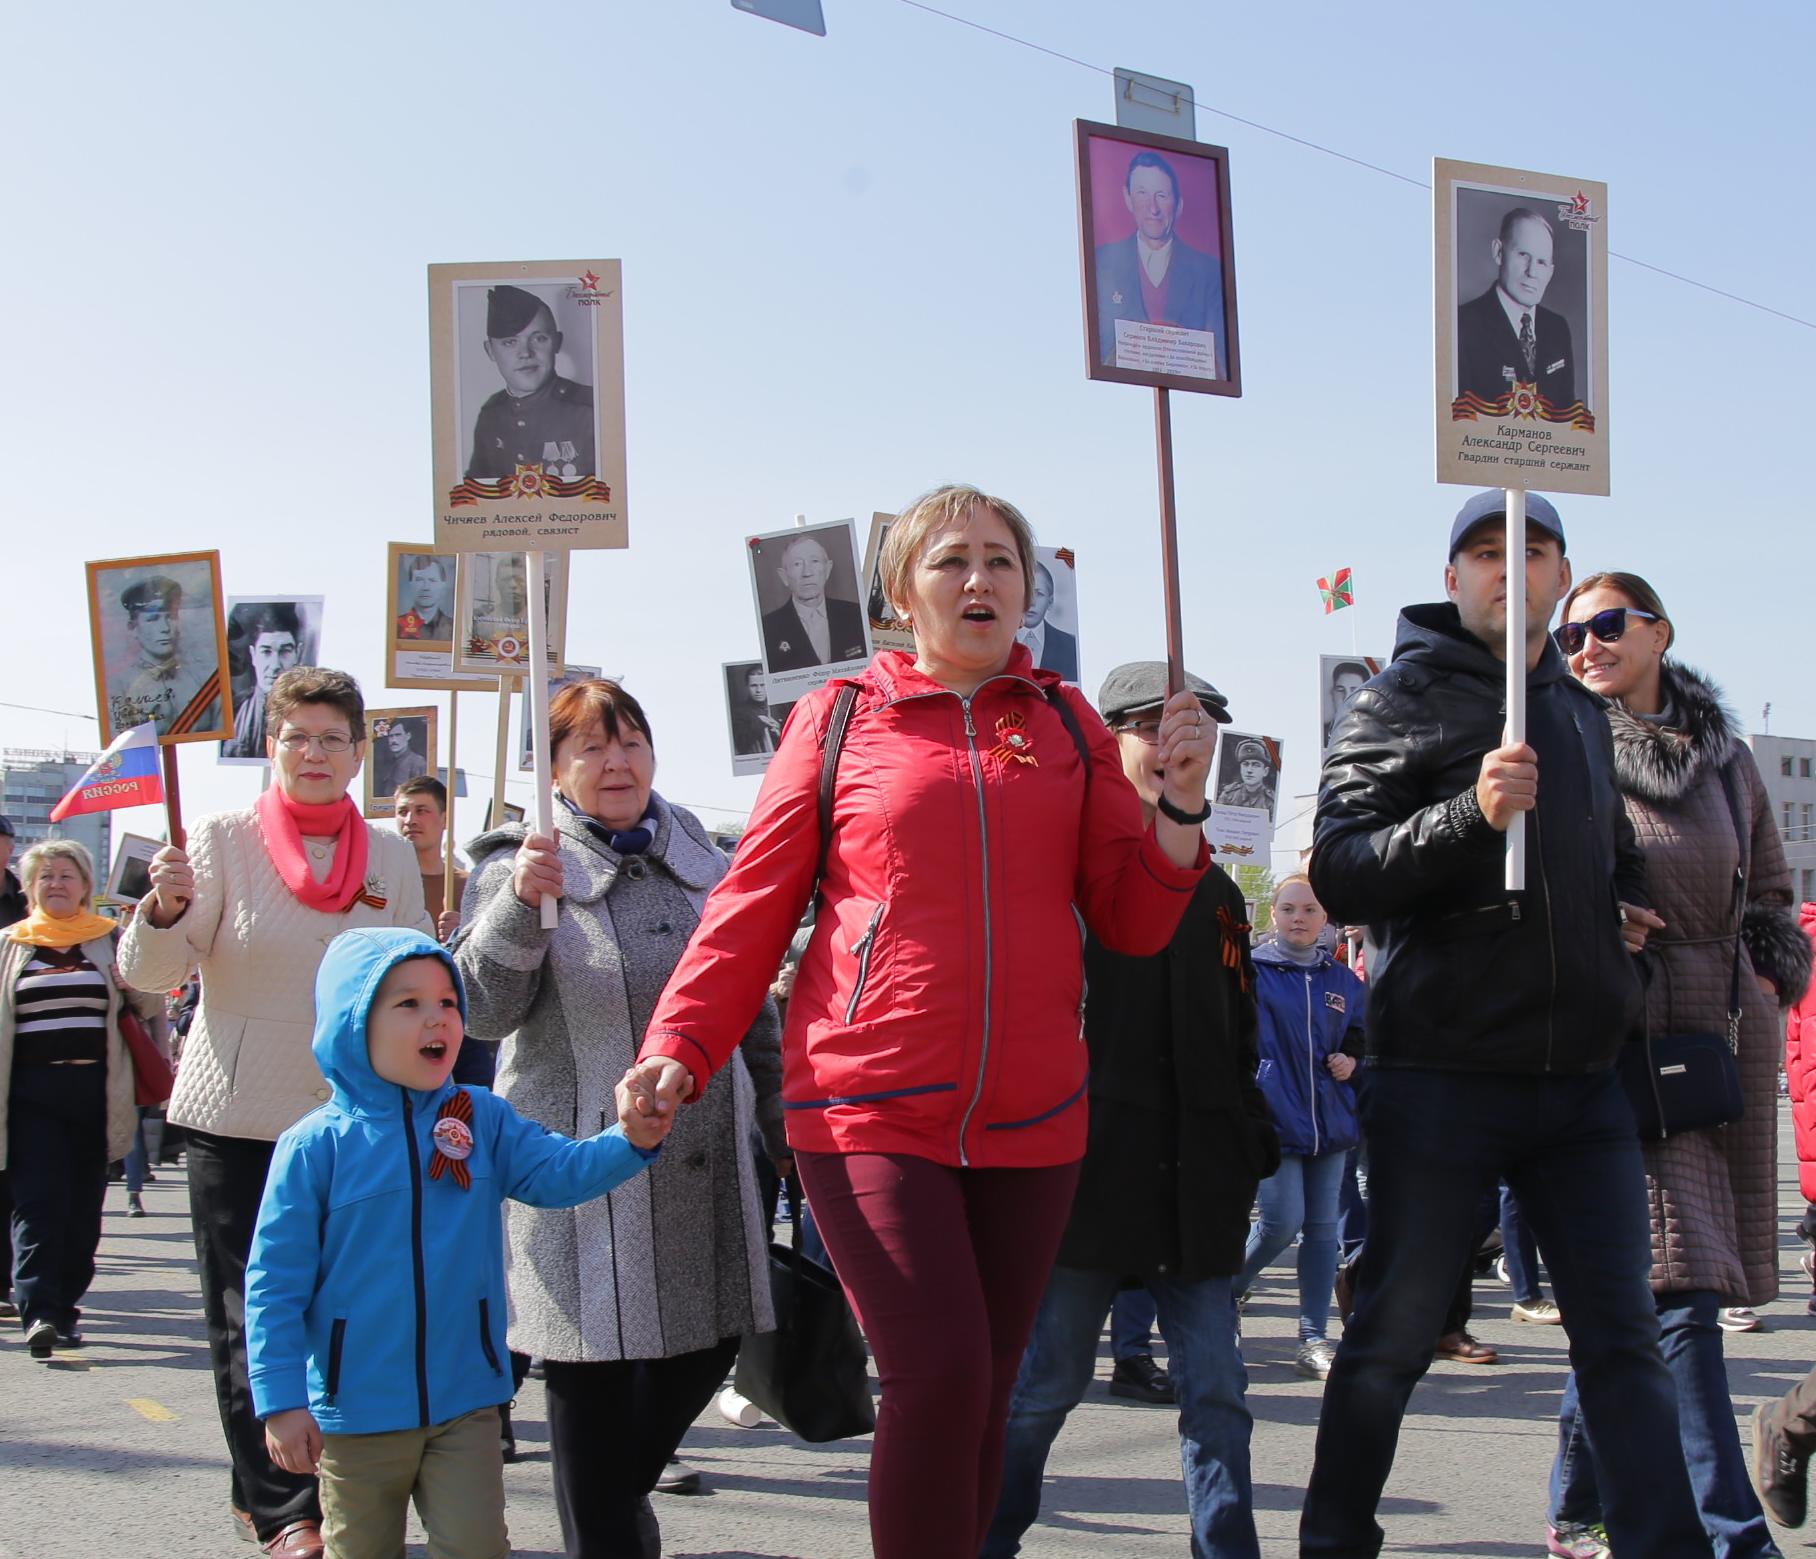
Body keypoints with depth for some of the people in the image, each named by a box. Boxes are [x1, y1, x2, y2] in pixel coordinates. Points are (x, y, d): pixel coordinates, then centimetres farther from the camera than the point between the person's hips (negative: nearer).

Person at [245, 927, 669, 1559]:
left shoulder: (483, 1120, -1)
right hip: (357, 1410, -2)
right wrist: (282, 1402, -11)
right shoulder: (316, 1145, -10)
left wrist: (630, 1139, -33)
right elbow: (275, 1283, -8)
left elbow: (560, 1171, -13)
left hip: (465, 1404, 2)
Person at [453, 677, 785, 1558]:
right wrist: (521, 904, -31)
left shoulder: (700, 860, 11)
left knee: (707, 1345, 11)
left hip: (703, 1165, 5)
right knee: (593, 1376, -1)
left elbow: (750, 1006, 19)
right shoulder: (521, 866, -3)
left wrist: (783, 1124, 20)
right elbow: (484, 1009, -15)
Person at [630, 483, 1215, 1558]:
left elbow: (1135, 924, 8)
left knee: (985, 1396, 8)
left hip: (1031, 1121, 3)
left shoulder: (1067, 723, 11)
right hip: (871, 1111, -3)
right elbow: (756, 904, 4)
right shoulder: (840, 716, 4)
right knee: (938, 1374, -15)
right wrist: (681, 1046, -8)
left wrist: (1181, 801, -6)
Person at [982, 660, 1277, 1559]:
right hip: (1087, 1170, -5)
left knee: (1217, 1392, 4)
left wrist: (1252, 1148, 14)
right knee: (1045, 1382, 3)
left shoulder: (1213, 890, 17)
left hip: (1196, 1183, 5)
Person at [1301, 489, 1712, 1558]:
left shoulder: (1582, 709, 17)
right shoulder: (1406, 698, -3)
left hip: (1583, 1079, 5)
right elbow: (1337, 874, -14)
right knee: (1394, 1337, 4)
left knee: (1625, 1338, 6)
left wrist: (1626, 908, 13)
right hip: (1442, 1076, -5)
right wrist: (1472, 813, -25)